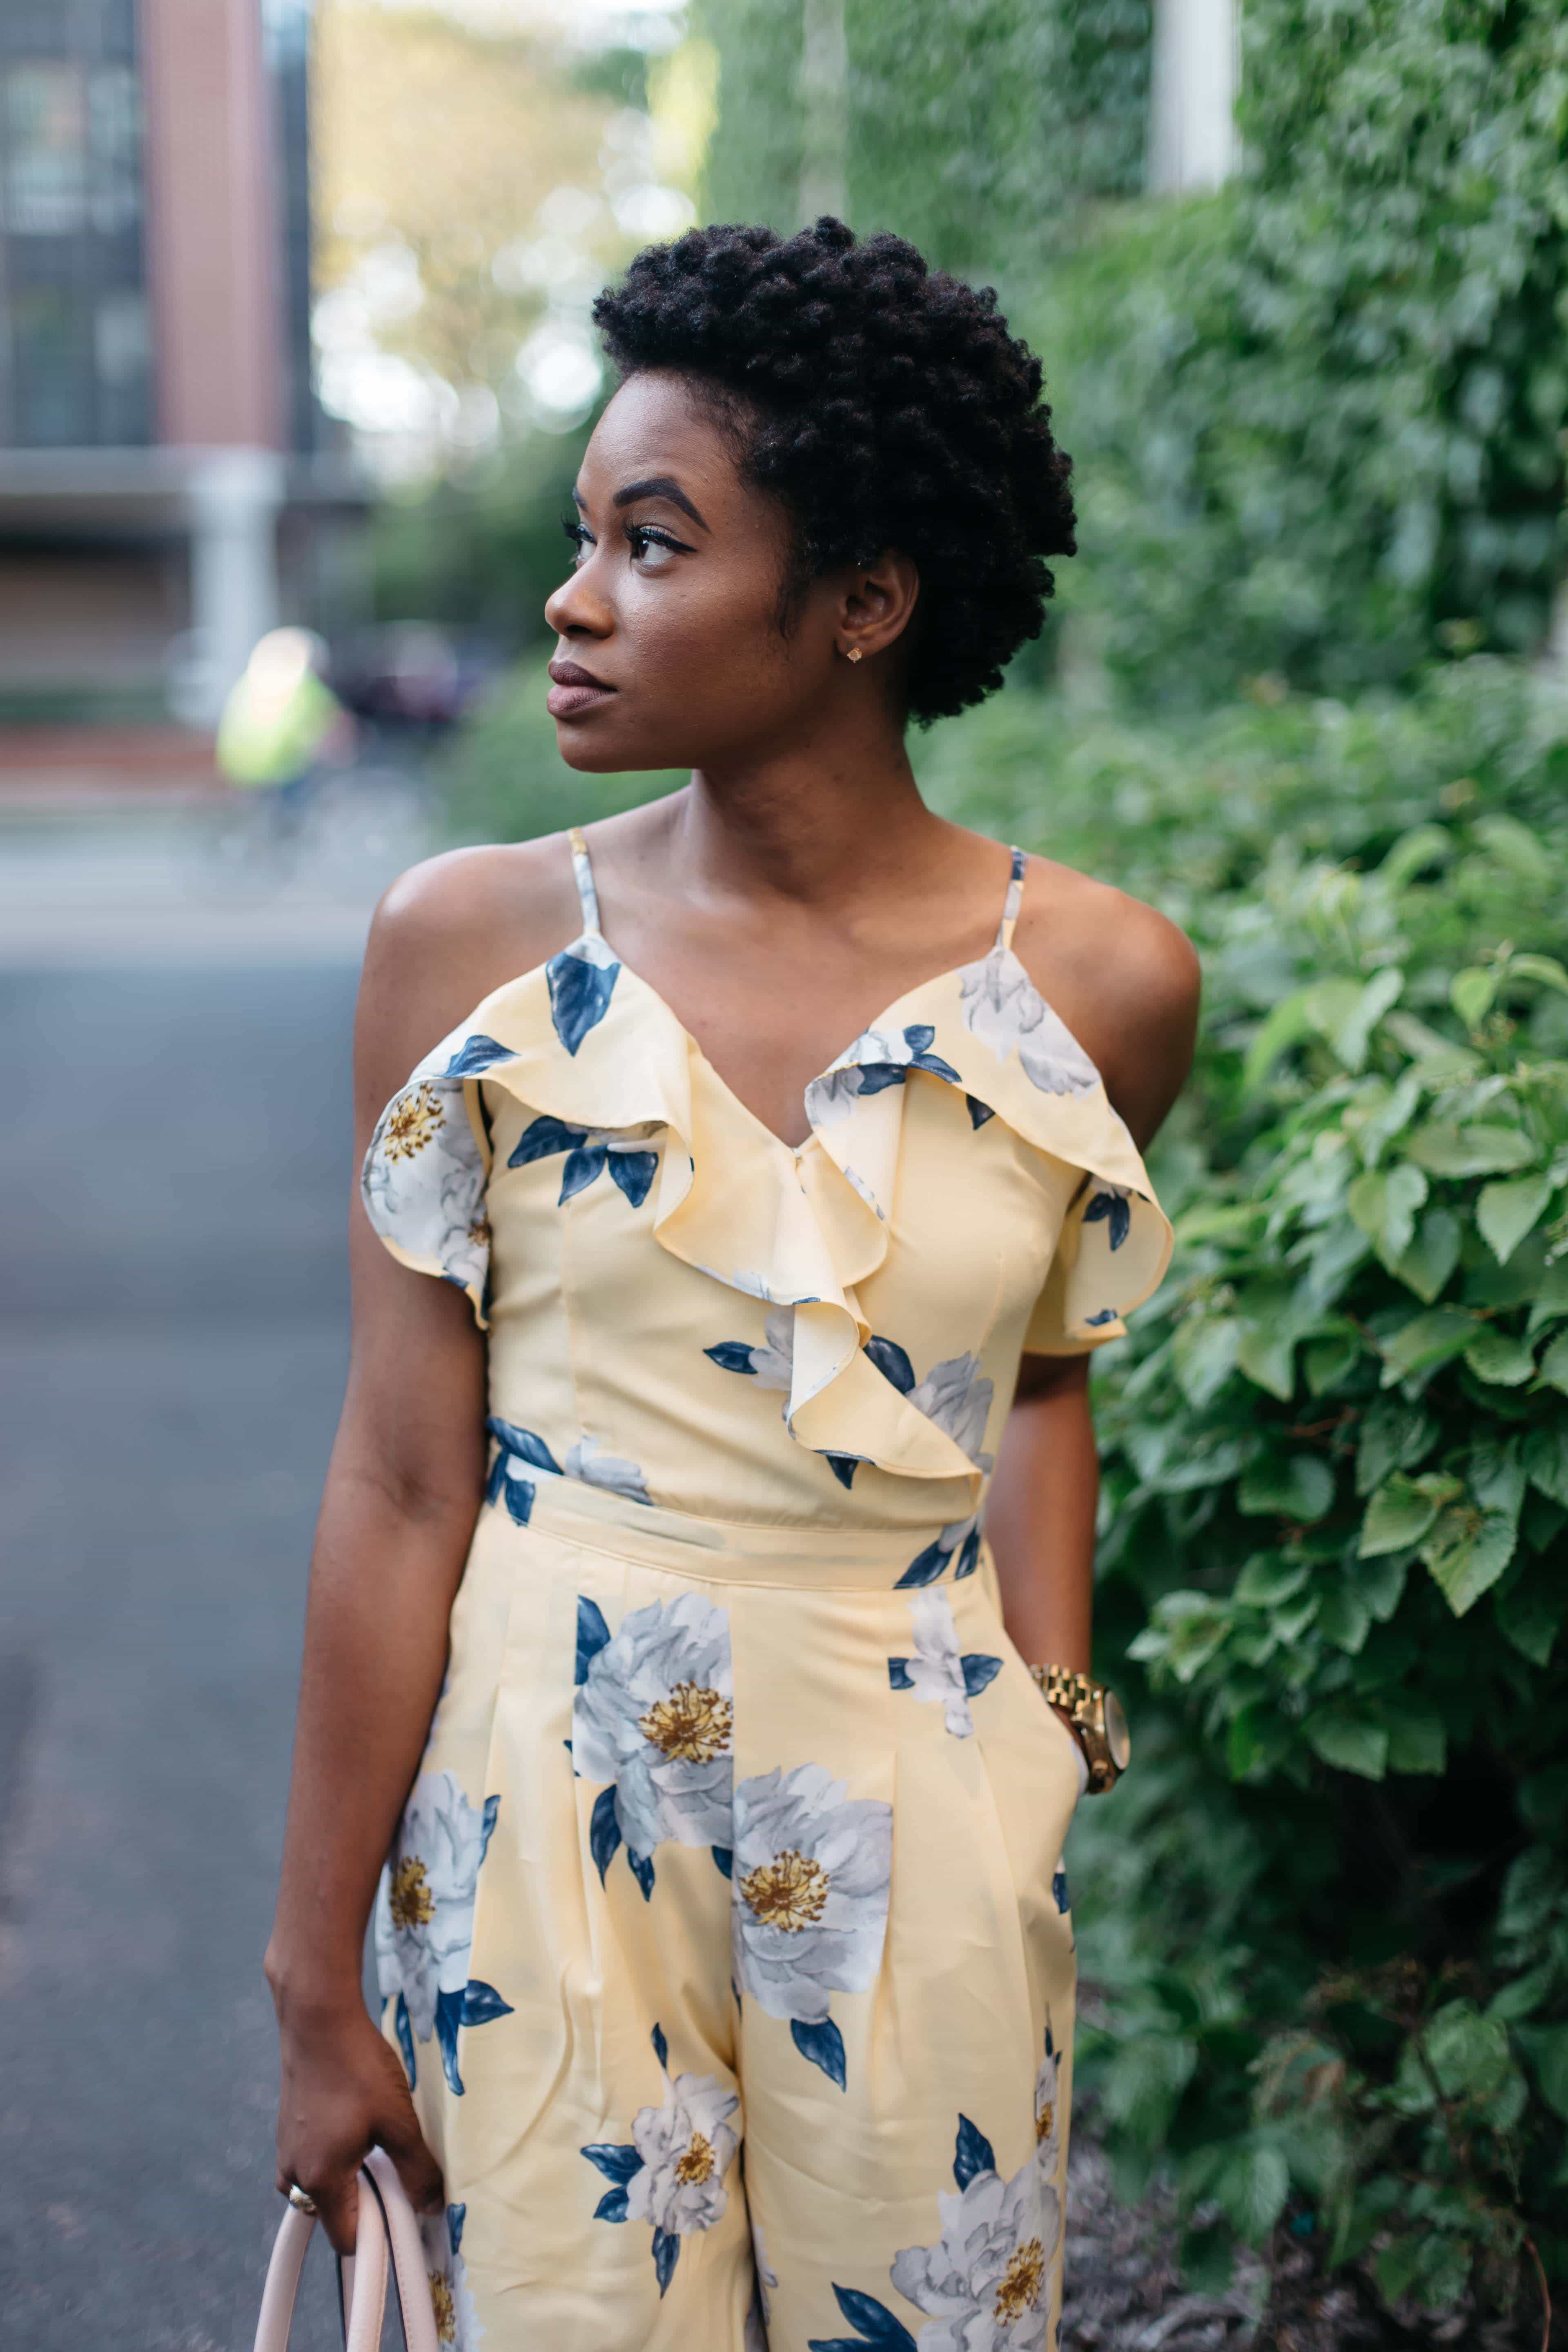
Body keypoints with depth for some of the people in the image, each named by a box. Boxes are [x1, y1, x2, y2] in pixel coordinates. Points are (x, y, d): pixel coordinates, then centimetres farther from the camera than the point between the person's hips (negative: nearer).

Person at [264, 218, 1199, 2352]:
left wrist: (1053, 1740, 7)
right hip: (546, 1801, -1)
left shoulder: (1100, 984, -6)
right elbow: (400, 1481, -7)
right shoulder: (472, 942, -8)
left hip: (921, 1823, 1)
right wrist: (319, 1980, -4)